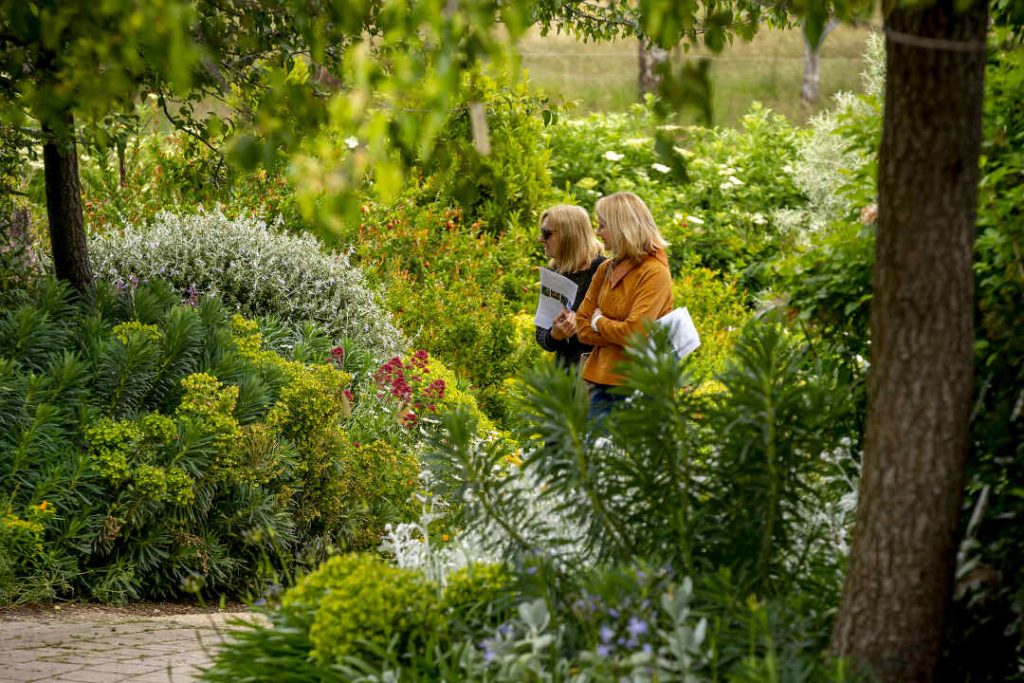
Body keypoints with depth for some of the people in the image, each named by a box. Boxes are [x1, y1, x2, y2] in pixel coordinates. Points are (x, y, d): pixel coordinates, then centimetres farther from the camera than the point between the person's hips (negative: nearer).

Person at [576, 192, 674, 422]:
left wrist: (599, 323, -2)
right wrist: (614, 331, -7)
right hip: (601, 382, 7)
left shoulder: (654, 273, -10)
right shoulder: (606, 269, 11)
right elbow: (582, 326, 10)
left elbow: (635, 333, -19)